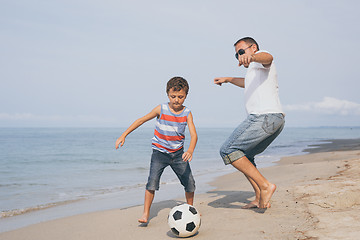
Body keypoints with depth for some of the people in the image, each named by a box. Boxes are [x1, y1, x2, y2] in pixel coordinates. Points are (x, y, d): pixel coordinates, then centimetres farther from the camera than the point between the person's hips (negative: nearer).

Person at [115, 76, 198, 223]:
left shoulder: (187, 113, -7)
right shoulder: (161, 109, -11)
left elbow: (193, 135, -17)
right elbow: (141, 120, -2)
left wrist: (190, 150, -37)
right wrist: (123, 135, -5)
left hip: (178, 153, 2)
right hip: (160, 152, -2)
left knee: (190, 182, 4)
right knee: (152, 181, -16)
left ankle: (190, 208, 29)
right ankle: (146, 213, -6)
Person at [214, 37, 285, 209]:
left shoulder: (260, 59, 4)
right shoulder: (254, 69, 34)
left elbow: (268, 57, -23)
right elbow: (249, 83, 58)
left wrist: (251, 57, -45)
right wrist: (228, 79, 63)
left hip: (265, 116, -11)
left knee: (228, 151, -15)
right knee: (244, 156, 21)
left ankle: (265, 186, -20)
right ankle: (260, 199, 16)